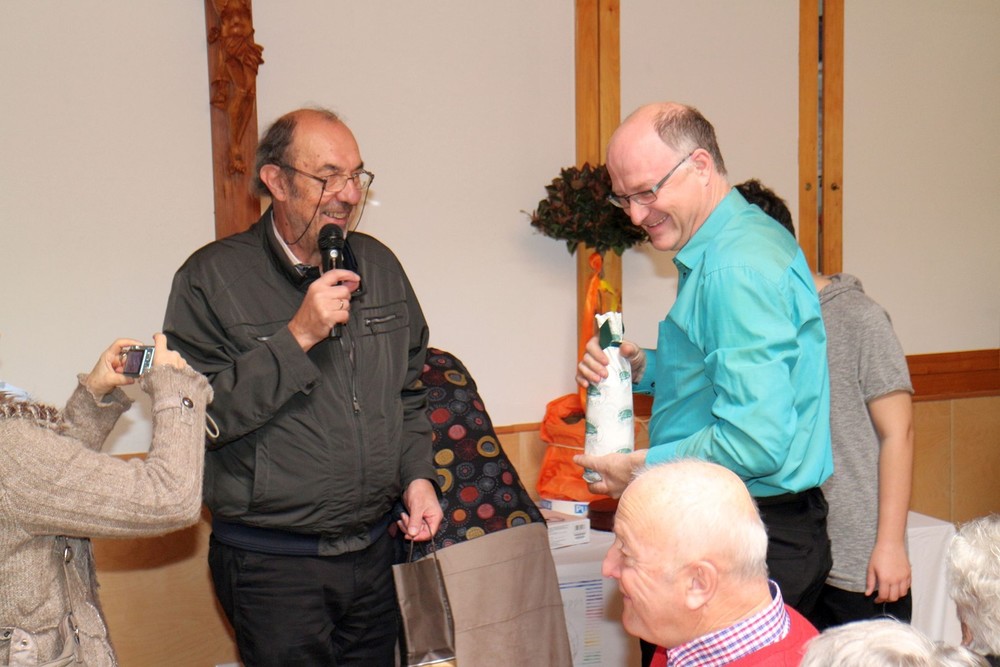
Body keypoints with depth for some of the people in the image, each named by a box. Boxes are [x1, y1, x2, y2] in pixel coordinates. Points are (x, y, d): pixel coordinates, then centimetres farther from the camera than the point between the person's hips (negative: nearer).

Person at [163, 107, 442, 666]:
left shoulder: (379, 265, 8)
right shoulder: (213, 278, -10)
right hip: (273, 564, -5)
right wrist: (297, 337, -23)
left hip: (374, 552, 5)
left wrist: (417, 473, 4)